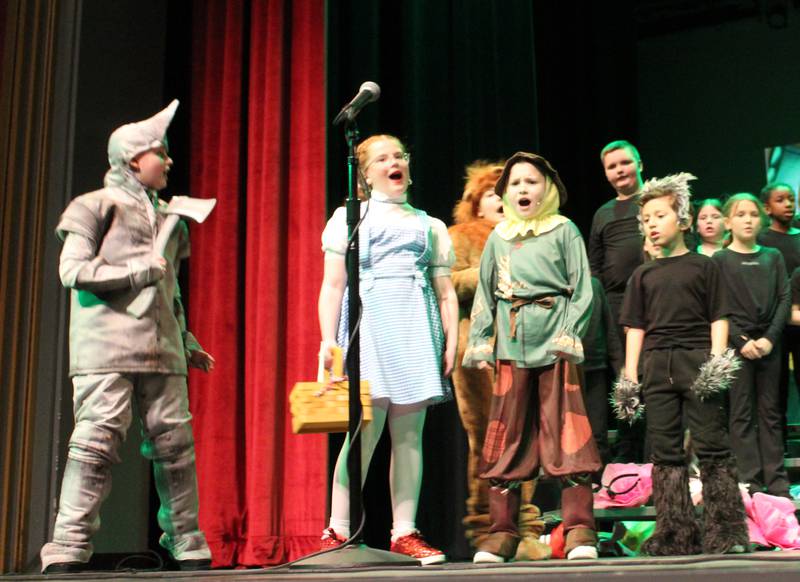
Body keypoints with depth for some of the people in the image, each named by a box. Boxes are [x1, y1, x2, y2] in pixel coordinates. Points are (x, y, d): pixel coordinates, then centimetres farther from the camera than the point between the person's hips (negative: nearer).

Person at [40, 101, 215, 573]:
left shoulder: (166, 215, 22)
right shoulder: (96, 206, 4)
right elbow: (73, 270, -7)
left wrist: (187, 342, 22)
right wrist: (140, 271, -9)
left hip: (161, 350, 6)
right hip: (107, 347, -6)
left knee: (176, 443, 3)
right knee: (98, 441, -11)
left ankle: (189, 548, 10)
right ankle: (68, 550, -6)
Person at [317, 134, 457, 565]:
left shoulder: (431, 226, 23)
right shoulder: (349, 217, 15)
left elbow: (446, 292, 17)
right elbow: (333, 285, 7)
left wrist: (451, 342, 5)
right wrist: (328, 339, -4)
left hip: (417, 328, 3)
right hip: (369, 322, -3)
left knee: (409, 434, -1)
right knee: (365, 430, -12)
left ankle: (404, 533, 2)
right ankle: (338, 533, -7)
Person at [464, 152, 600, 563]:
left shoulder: (564, 230, 7)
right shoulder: (498, 237, 15)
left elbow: (581, 288, 3)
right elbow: (485, 293, 16)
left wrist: (569, 333, -8)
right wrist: (479, 342, 7)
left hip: (553, 340, -3)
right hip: (510, 344, 3)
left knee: (565, 431, -7)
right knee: (506, 435, 3)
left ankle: (579, 528, -1)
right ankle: (502, 530, 8)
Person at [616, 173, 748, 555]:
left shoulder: (703, 266, 6)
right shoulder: (644, 275, 15)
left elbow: (718, 317, 2)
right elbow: (636, 326, 13)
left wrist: (717, 361, -9)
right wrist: (630, 376, 6)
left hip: (698, 361, -4)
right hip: (658, 366, 4)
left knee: (712, 445, -5)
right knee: (665, 451, 4)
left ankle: (725, 532, 1)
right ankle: (675, 535, 10)